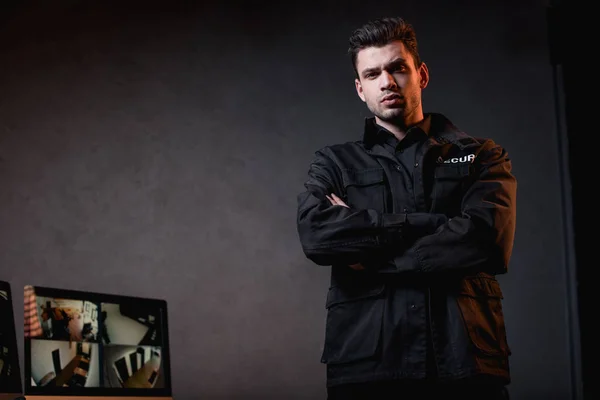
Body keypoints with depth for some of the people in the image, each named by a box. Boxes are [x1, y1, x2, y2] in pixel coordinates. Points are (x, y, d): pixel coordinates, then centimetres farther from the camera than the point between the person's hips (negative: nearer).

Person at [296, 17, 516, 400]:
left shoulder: (482, 156, 11)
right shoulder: (334, 163, 13)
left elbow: (487, 241, -8)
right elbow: (317, 236, -8)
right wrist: (432, 223, -9)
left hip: (467, 361, 0)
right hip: (365, 365, 0)